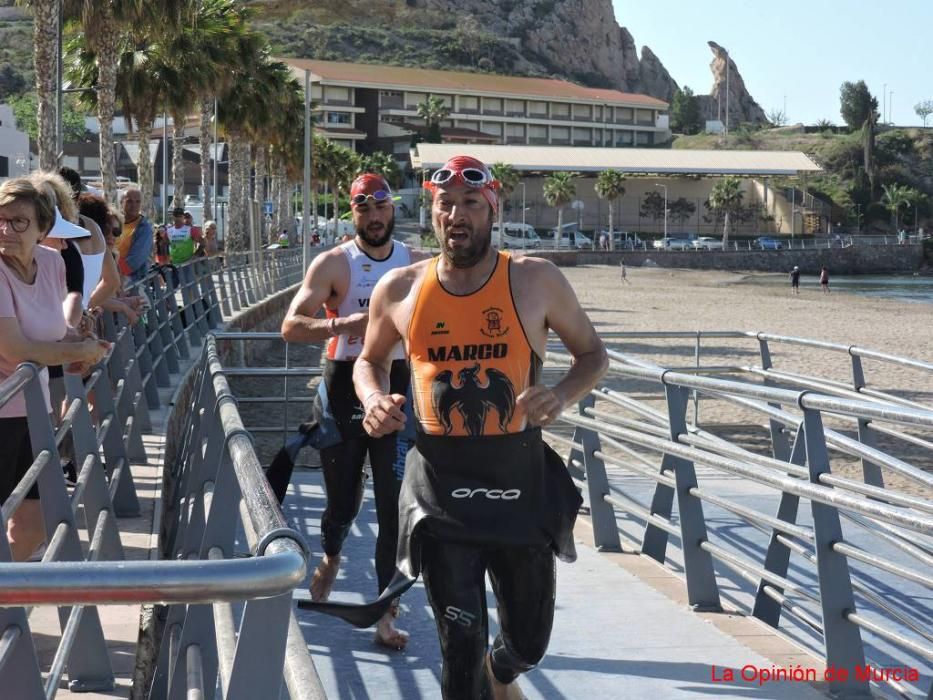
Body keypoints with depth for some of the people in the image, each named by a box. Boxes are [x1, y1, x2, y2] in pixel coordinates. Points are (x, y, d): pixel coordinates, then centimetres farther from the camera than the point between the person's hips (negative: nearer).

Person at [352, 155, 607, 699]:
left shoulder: (536, 281, -4)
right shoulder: (400, 290, 0)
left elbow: (593, 354, 7)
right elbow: (370, 362, 17)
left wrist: (562, 396, -14)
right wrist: (375, 399, -6)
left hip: (520, 476, 1)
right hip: (441, 485, 0)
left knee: (529, 641, 15)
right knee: (461, 644, -1)